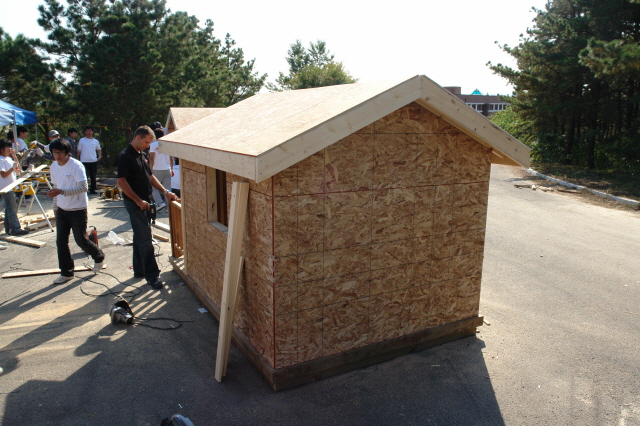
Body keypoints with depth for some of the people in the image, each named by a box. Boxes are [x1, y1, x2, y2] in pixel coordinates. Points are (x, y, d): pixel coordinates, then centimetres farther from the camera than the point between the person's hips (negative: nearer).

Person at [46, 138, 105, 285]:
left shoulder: (76, 166, -17)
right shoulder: (54, 166, 6)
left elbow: (83, 187, -26)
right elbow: (56, 187, 16)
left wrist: (61, 191, -34)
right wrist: (55, 207, 16)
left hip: (78, 210, -7)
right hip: (61, 210, 7)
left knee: (81, 240, 0)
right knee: (61, 242, 6)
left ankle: (99, 257, 28)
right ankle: (66, 272, 19)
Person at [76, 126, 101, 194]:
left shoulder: (96, 141, 10)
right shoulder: (82, 140, 3)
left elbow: (99, 149, 24)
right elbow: (78, 151, 5)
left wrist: (99, 156, 7)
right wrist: (77, 160, 0)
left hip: (94, 161, 3)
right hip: (84, 161, -3)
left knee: (93, 177, 8)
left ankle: (92, 189, 18)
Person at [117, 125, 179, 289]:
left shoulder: (142, 156, 13)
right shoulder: (125, 156, -14)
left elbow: (150, 177, 19)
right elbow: (121, 181, -19)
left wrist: (165, 192, 10)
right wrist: (138, 201, -19)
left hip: (143, 202, 9)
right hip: (134, 203, -9)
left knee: (140, 237, 15)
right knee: (145, 239, -8)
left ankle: (139, 270, 25)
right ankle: (152, 275, -4)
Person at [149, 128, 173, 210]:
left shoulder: (153, 145, -7)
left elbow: (151, 158, -11)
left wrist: (150, 169, -6)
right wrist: (172, 169, 18)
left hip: (157, 170, -4)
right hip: (167, 169, 4)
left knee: (154, 187, 7)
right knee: (167, 189, 7)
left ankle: (160, 203, -11)